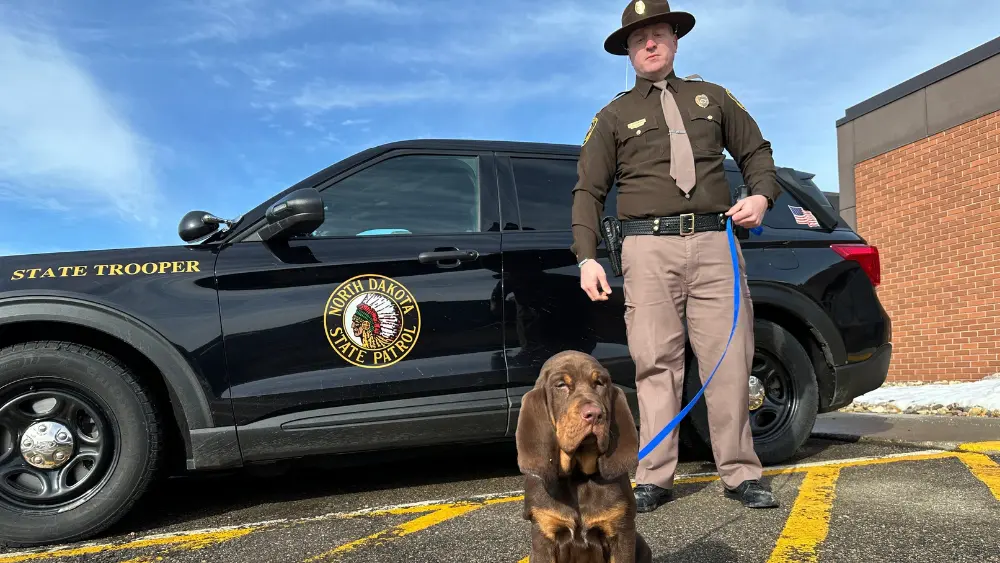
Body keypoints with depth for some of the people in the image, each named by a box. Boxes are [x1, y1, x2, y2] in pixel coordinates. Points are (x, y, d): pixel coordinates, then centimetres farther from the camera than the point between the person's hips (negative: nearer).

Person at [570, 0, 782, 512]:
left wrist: (761, 195, 2)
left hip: (714, 243, 2)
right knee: (656, 364, -5)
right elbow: (588, 191, 10)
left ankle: (740, 473, 6)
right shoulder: (614, 115, 15)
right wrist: (587, 258, -1)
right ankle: (654, 479, 2)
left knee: (729, 361, -3)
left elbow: (757, 153, 25)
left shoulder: (712, 98, 21)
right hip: (648, 247, -1)